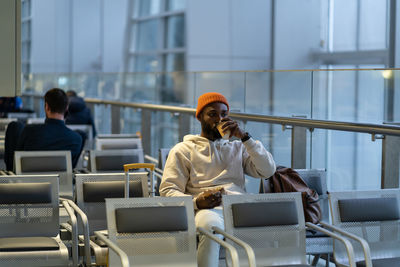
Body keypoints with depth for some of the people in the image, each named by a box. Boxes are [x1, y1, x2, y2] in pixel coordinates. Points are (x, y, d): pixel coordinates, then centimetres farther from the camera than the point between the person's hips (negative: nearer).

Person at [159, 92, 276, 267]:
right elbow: (168, 190, 8)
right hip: (207, 209, -2)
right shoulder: (183, 150, 20)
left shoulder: (237, 147, 30)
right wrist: (196, 202, -13)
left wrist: (244, 136, 7)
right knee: (210, 226, -41)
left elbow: (268, 170, 15)